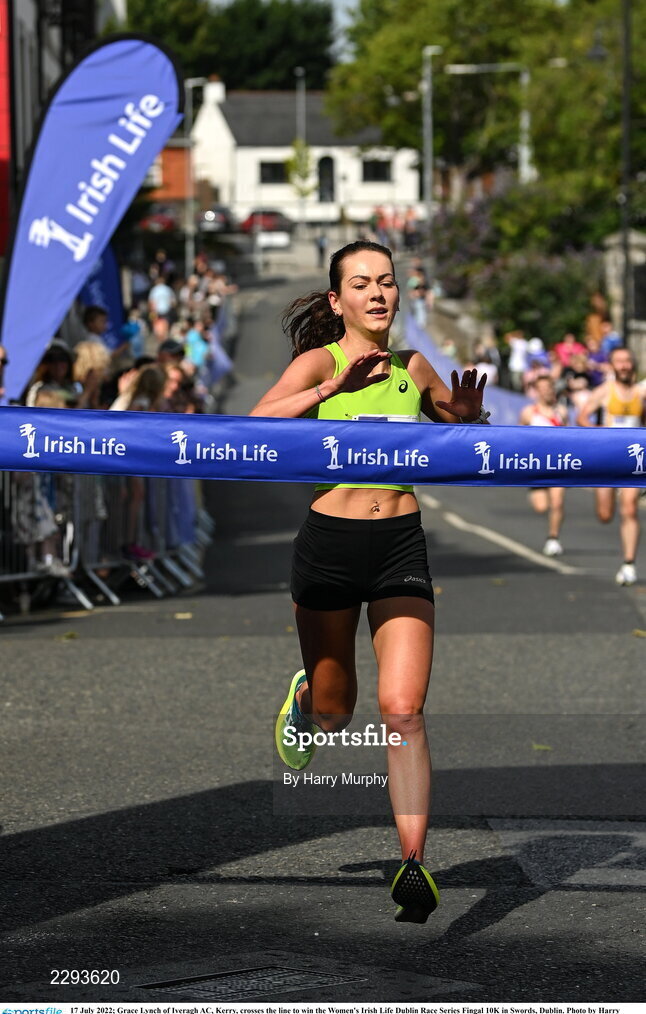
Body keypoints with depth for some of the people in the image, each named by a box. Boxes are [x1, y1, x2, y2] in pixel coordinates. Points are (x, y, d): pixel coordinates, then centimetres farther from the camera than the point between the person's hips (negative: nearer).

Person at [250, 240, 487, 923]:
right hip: (329, 546, -2)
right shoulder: (319, 361, -4)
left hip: (401, 550, 2)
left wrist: (468, 414, 1)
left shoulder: (413, 370, 8)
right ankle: (305, 697, 51)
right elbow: (258, 422, -21)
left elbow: (461, 426, 24)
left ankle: (413, 866, -13)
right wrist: (335, 387, -32)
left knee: (403, 711, -13)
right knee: (334, 714, 13)